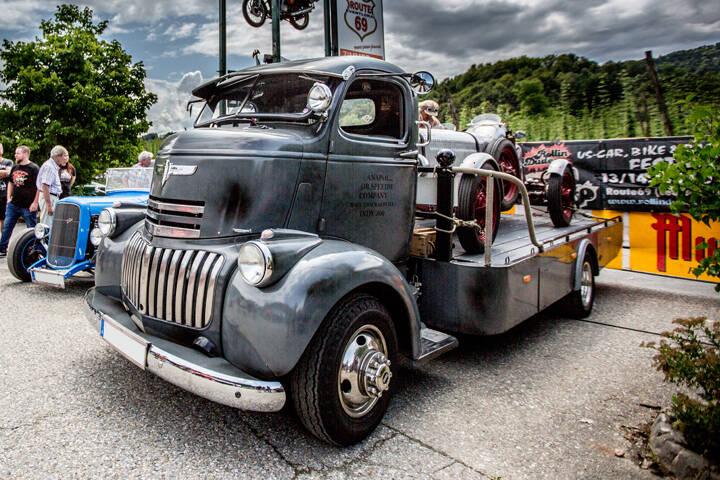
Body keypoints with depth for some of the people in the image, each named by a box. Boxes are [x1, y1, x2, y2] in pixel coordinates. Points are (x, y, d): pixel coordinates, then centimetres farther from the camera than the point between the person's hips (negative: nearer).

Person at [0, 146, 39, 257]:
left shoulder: (34, 168, -8)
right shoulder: (15, 167, 12)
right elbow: (10, 183, 23)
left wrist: (35, 203, -16)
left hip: (28, 206, -7)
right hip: (13, 204, 7)